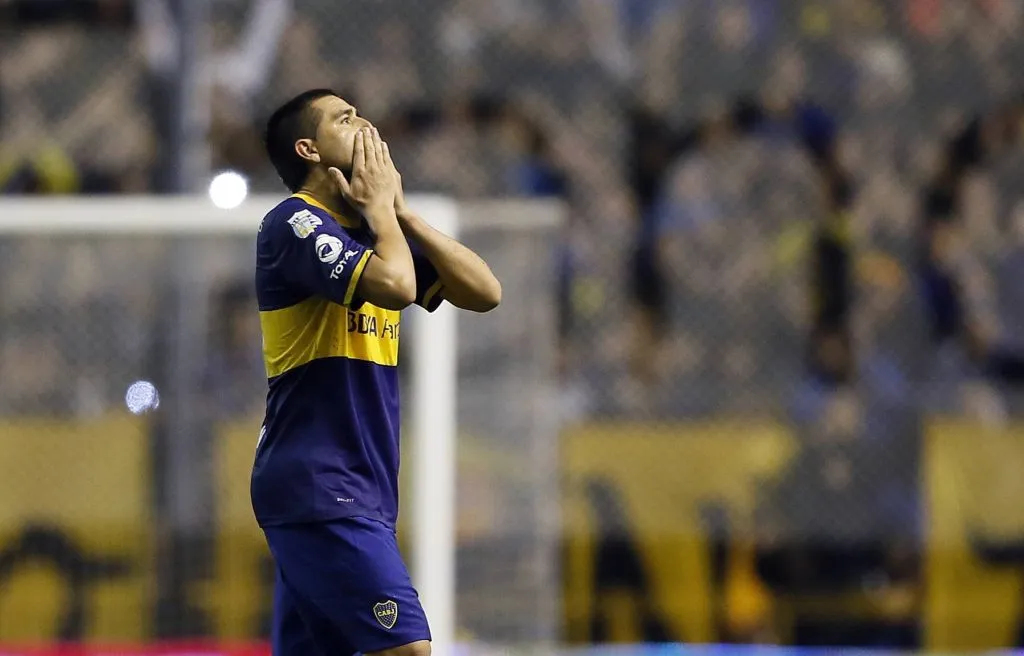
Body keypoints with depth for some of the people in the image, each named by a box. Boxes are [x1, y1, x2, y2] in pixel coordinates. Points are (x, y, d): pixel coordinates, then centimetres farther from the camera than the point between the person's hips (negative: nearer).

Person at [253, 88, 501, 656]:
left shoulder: (370, 233, 16)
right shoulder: (295, 224, -10)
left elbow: (482, 291, 9)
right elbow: (395, 285, -26)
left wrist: (399, 211, 4)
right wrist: (380, 207, -8)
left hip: (356, 494, 9)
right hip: (317, 488, -9)